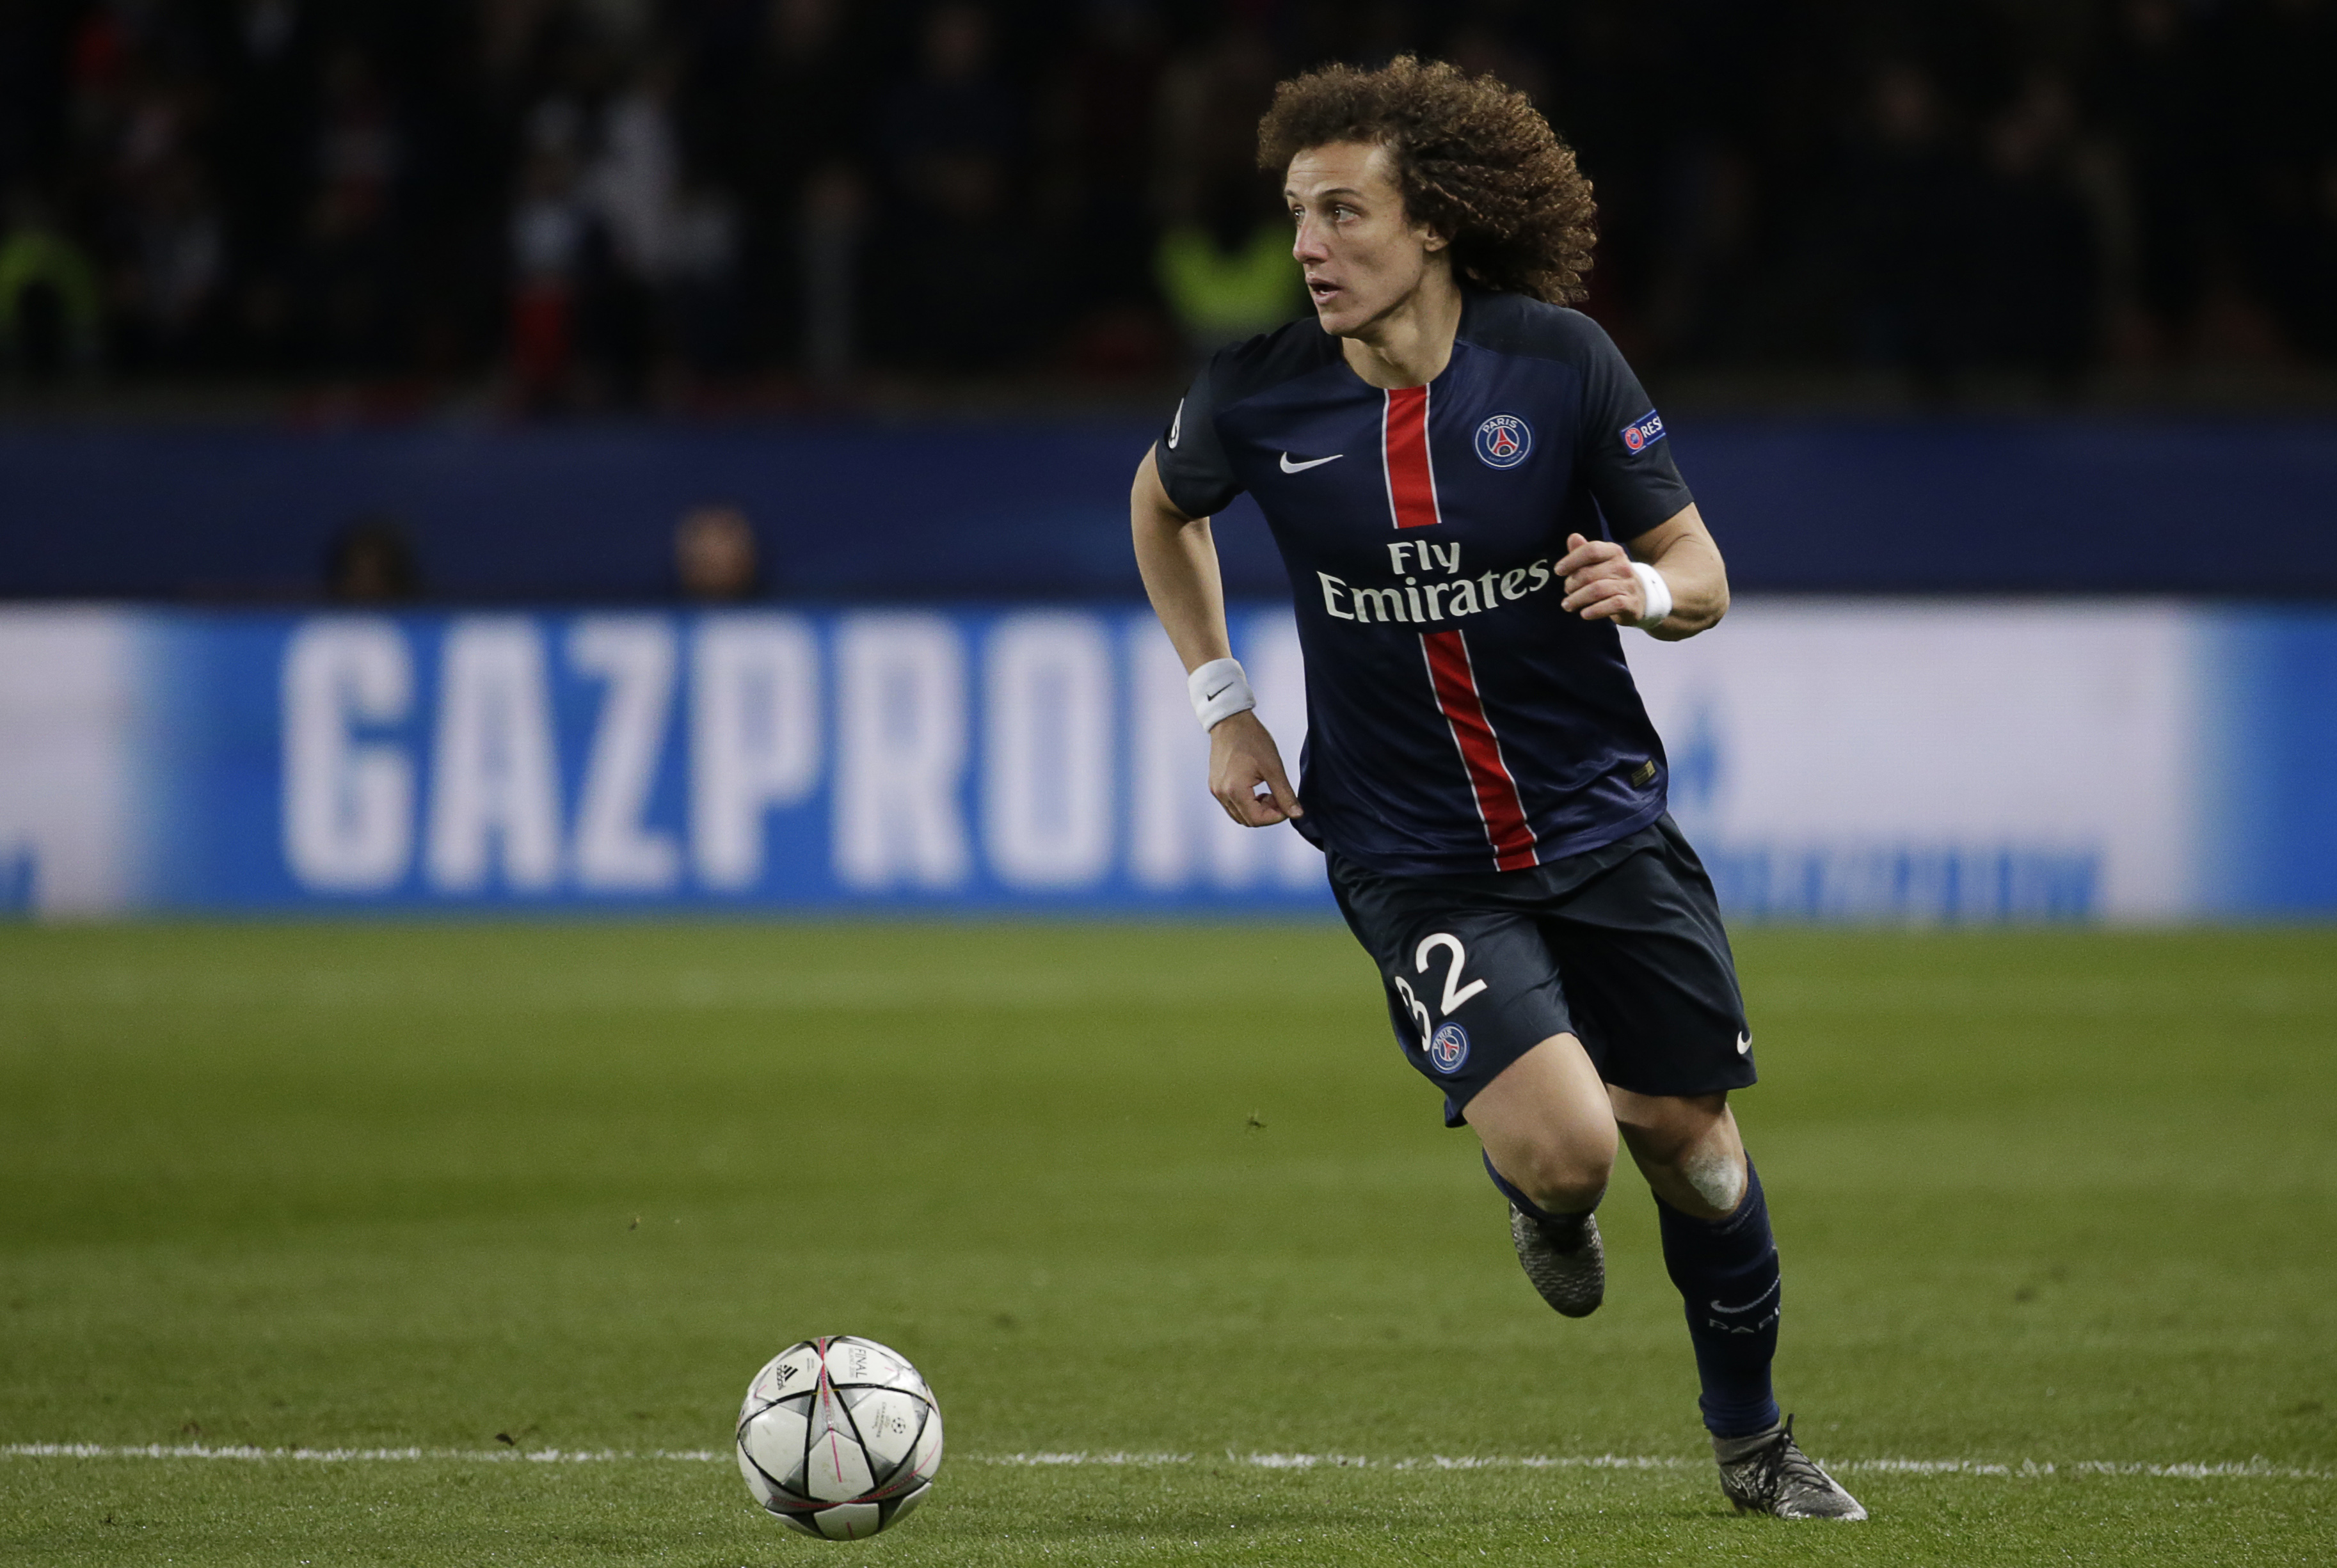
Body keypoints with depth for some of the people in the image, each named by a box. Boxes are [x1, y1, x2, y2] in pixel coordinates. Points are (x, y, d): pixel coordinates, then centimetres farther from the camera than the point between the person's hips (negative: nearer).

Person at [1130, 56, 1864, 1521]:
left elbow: (1702, 574, -3)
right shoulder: (1258, 397, -10)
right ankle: (1540, 1204, 21)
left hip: (1602, 816, 1)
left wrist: (1646, 586, -26)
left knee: (1688, 1136, 9)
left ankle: (1753, 1437, 35)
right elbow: (1163, 505, 14)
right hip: (1412, 853, -1)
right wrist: (1223, 702, 7)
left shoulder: (1560, 361, -11)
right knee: (1562, 1149, -20)